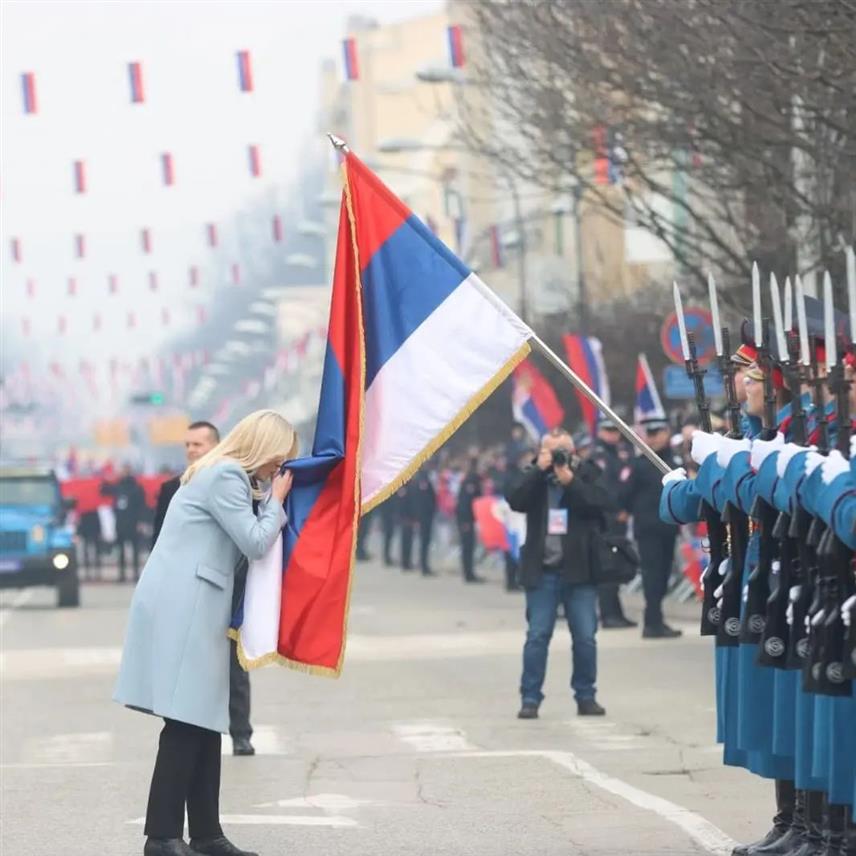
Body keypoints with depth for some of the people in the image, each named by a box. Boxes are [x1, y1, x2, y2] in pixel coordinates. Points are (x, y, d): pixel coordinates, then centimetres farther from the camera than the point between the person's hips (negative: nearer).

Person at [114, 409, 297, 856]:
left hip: (190, 610, 11)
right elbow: (255, 542, -11)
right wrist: (276, 501, 2)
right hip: (182, 609, -11)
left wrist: (271, 502, 14)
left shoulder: (224, 475, 22)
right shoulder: (226, 477, -10)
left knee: (203, 723, 10)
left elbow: (244, 542, 23)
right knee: (187, 723, -11)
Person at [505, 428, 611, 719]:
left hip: (579, 571, 0)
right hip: (542, 571, 0)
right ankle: (530, 699, 2)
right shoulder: (532, 475, 7)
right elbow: (514, 499, -10)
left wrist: (571, 481, -16)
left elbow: (603, 503, -10)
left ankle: (586, 696, 14)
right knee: (537, 636, -2)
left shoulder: (588, 474, 4)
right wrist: (539, 470, -14)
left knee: (585, 637, 3)